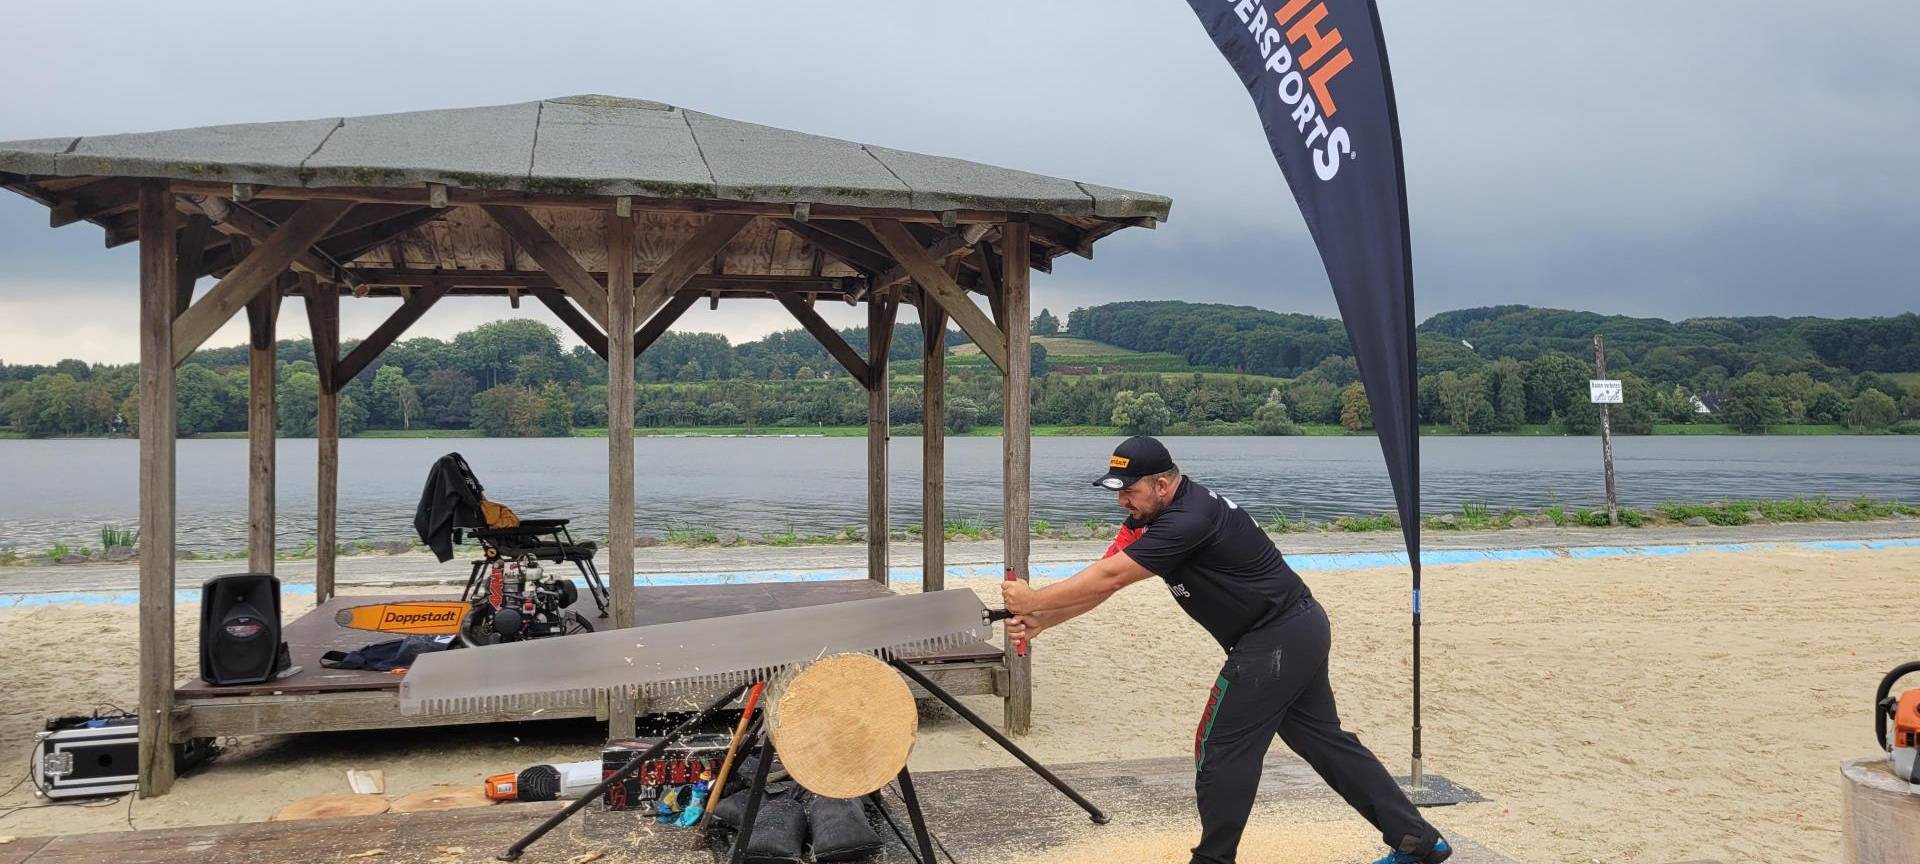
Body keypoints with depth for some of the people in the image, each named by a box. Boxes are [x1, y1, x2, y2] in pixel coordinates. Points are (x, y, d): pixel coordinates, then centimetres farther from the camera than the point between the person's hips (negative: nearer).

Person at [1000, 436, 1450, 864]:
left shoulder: (1190, 519, -26)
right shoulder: (1150, 516, 4)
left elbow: (1108, 578, -28)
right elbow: (1103, 578, -1)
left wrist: (1034, 600, -20)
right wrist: (1040, 620, -11)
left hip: (1275, 641, -10)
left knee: (1222, 747, -4)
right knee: (1324, 740, 15)